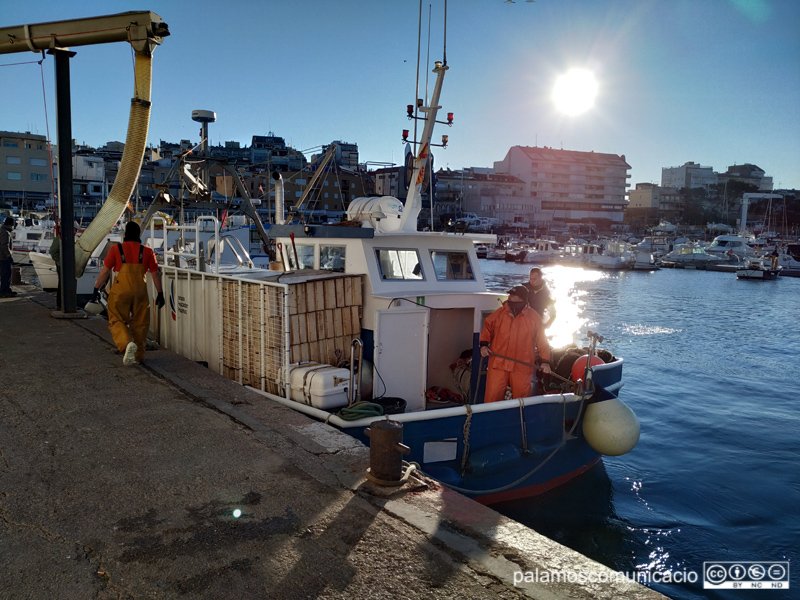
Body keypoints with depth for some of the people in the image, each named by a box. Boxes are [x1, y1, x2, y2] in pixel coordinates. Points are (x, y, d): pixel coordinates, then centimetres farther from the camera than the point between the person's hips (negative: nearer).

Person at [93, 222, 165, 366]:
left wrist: (96, 289, 12)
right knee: (140, 323, 12)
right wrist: (160, 294, 14)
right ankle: (138, 356, 19)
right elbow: (155, 274, 6)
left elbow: (105, 271, 2)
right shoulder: (147, 251, 5)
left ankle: (127, 343, -22)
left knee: (117, 321, 6)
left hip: (120, 290, -2)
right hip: (140, 291, 2)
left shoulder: (116, 249, 2)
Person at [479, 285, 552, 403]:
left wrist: (545, 361, -2)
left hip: (522, 366, 0)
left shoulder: (534, 317, 0)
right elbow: (487, 329, 14)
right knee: (492, 397, 0)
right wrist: (484, 344, -1)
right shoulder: (499, 313, 2)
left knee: (522, 398, 10)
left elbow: (542, 340, 4)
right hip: (498, 363, 1)